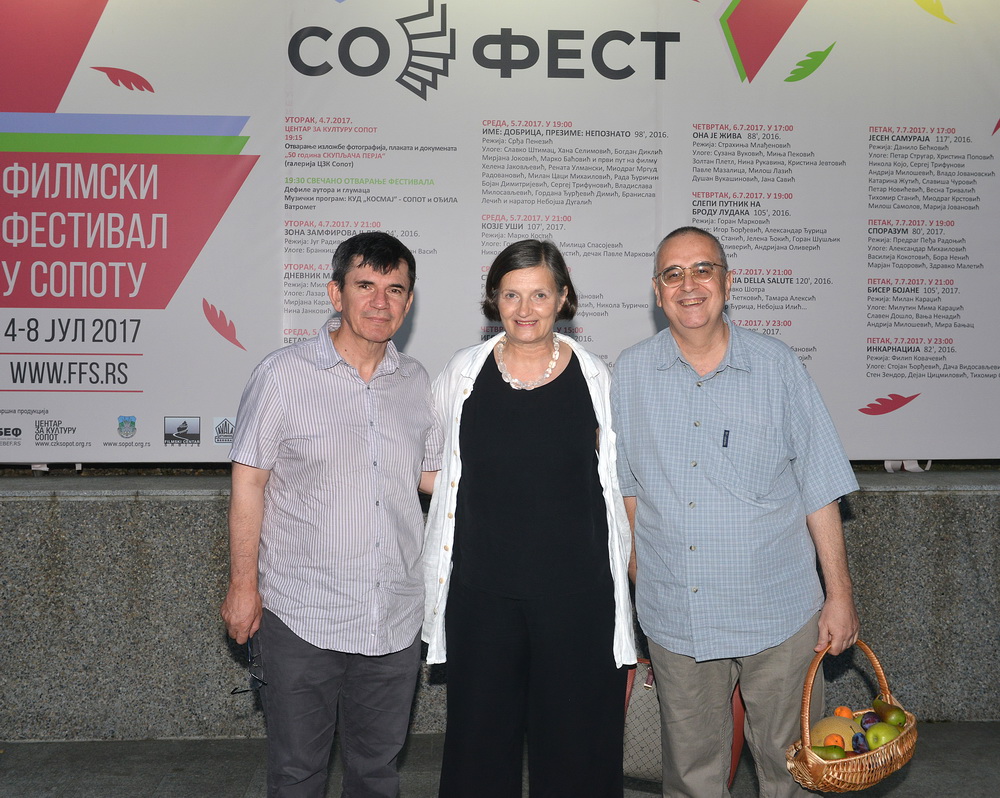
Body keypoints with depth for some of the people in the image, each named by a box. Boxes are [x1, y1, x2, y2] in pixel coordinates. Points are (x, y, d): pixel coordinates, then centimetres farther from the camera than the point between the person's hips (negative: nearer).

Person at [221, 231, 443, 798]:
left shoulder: (416, 381, 5)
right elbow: (249, 483, -6)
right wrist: (244, 584, -6)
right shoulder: (284, 375, -9)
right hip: (301, 617, -4)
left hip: (394, 617, 4)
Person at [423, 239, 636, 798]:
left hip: (576, 590, -1)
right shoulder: (464, 373, 3)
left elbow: (620, 485, 5)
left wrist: (632, 578, 2)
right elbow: (437, 474, 12)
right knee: (481, 735, 12)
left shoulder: (595, 377, 0)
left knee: (574, 734, 9)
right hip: (482, 590, 1)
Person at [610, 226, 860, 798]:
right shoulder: (630, 373, 2)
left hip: (779, 614, -1)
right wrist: (637, 563, 8)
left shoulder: (778, 366, -2)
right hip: (675, 616, 1)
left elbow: (820, 488, 0)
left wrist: (840, 595, -1)